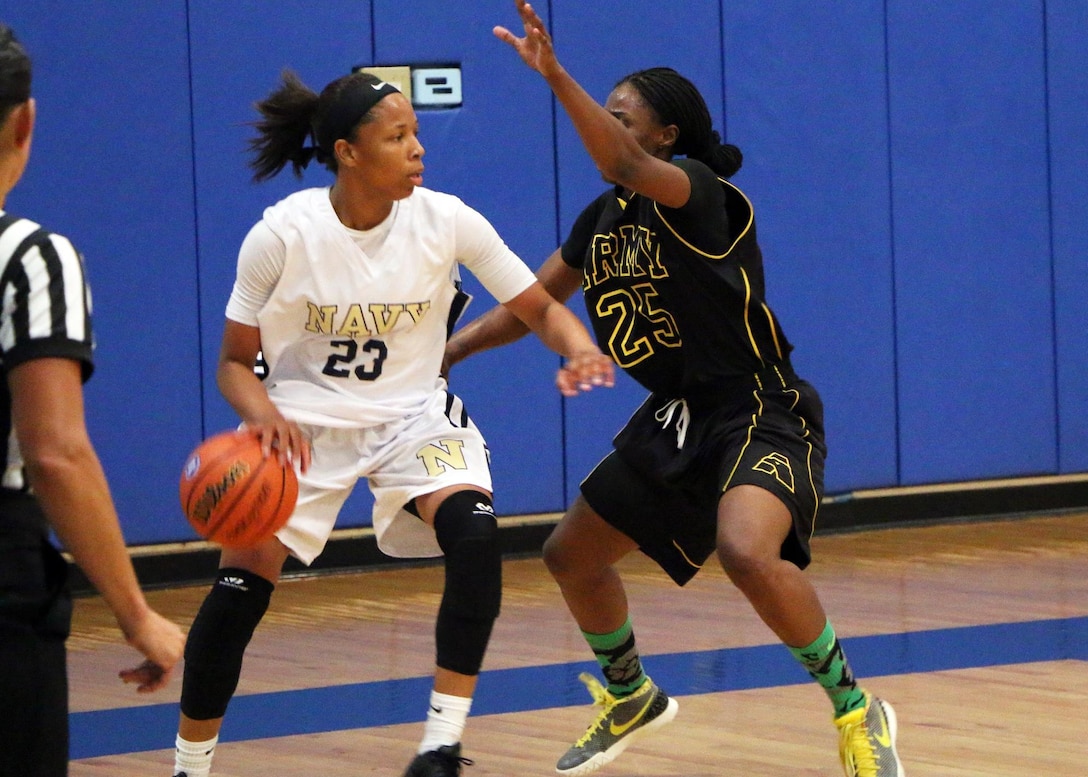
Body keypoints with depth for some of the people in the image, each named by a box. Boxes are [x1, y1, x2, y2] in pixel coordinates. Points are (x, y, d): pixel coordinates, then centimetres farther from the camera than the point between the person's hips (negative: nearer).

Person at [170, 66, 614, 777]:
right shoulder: (282, 236, -16)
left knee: (475, 533, -27)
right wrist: (263, 414, -29)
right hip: (302, 420, -1)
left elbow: (539, 308, -4)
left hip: (413, 415, 1)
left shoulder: (447, 222, -13)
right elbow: (235, 362, -7)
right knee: (239, 591, -13)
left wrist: (581, 351, -26)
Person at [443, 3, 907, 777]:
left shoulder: (701, 195, -19)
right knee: (572, 555, 15)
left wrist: (555, 75, -51)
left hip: (758, 413, -9)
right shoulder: (602, 219, 6)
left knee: (748, 551, -34)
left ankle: (858, 711, -16)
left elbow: (627, 164, -41)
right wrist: (447, 351, 6)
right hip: (676, 419, 9)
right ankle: (630, 699, 41)